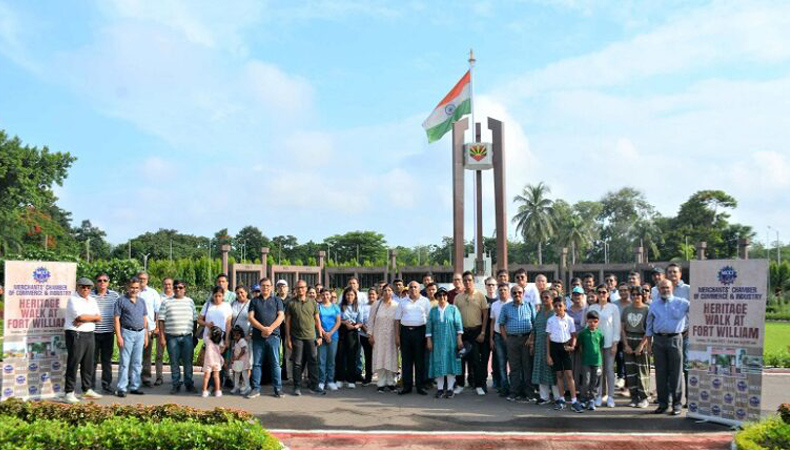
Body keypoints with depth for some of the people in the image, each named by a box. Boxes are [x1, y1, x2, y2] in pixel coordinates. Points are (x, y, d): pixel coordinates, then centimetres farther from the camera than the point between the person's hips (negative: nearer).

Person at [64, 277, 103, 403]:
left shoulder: (92, 300, 16)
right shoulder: (73, 299, -6)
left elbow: (99, 318, 7)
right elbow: (80, 316, -18)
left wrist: (84, 319, -10)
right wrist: (93, 317, -2)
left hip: (89, 335, 7)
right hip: (75, 335, -7)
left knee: (88, 364, 11)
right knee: (73, 363, -6)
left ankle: (87, 389, 22)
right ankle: (69, 393, -3)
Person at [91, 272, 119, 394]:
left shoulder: (114, 295, 7)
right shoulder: (90, 295, 0)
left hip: (108, 332, 2)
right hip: (93, 332, -2)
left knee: (107, 360, 9)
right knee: (92, 360, 3)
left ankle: (107, 386, 17)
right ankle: (91, 386, 12)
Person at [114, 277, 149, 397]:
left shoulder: (142, 301, 14)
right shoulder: (121, 301, -2)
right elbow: (116, 319, -6)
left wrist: (146, 335, 12)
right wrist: (118, 336, -13)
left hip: (140, 333, 5)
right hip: (127, 333, -5)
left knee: (137, 362, 9)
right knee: (124, 362, -4)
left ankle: (135, 387, 16)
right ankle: (121, 388, 1)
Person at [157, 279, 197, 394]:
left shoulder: (190, 301, 12)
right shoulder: (166, 303, 7)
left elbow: (195, 319, 15)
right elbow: (161, 321, 4)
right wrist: (162, 337, -3)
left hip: (187, 336, 1)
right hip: (172, 337, -1)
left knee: (188, 362, 2)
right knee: (174, 362, 4)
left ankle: (189, 384, 11)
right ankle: (176, 385, 13)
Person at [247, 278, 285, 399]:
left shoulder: (277, 300, 10)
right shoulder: (255, 301, 13)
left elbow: (281, 316, 1)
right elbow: (250, 317, 2)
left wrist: (270, 329, -12)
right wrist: (263, 328, -11)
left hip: (273, 335, -1)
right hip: (258, 336, 1)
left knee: (275, 363, 0)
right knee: (256, 363, 3)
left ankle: (278, 389, 4)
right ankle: (255, 388, 8)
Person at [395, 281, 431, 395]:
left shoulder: (425, 301, 7)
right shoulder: (403, 302, 12)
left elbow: (429, 318, 2)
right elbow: (397, 319, 10)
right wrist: (397, 336, 2)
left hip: (420, 331, -2)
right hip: (405, 331, 2)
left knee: (420, 360, 1)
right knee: (406, 360, 3)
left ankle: (420, 386, 8)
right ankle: (407, 386, 10)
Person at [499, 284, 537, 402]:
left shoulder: (529, 306, 9)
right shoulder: (506, 307, 12)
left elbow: (535, 323, 3)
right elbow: (501, 324, 12)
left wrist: (531, 338, -8)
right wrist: (506, 339, 1)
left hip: (527, 339, -1)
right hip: (512, 339, 1)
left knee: (528, 366, 0)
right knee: (514, 367, 4)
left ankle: (528, 393, 5)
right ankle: (514, 392, 10)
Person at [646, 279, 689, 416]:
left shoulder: (682, 303, 1)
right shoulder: (653, 305, 12)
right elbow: (649, 325, 16)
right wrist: (649, 343, 13)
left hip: (674, 339, -3)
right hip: (658, 340, 3)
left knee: (676, 373, 0)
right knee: (661, 373, 6)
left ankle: (676, 404, 6)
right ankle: (663, 403, 14)